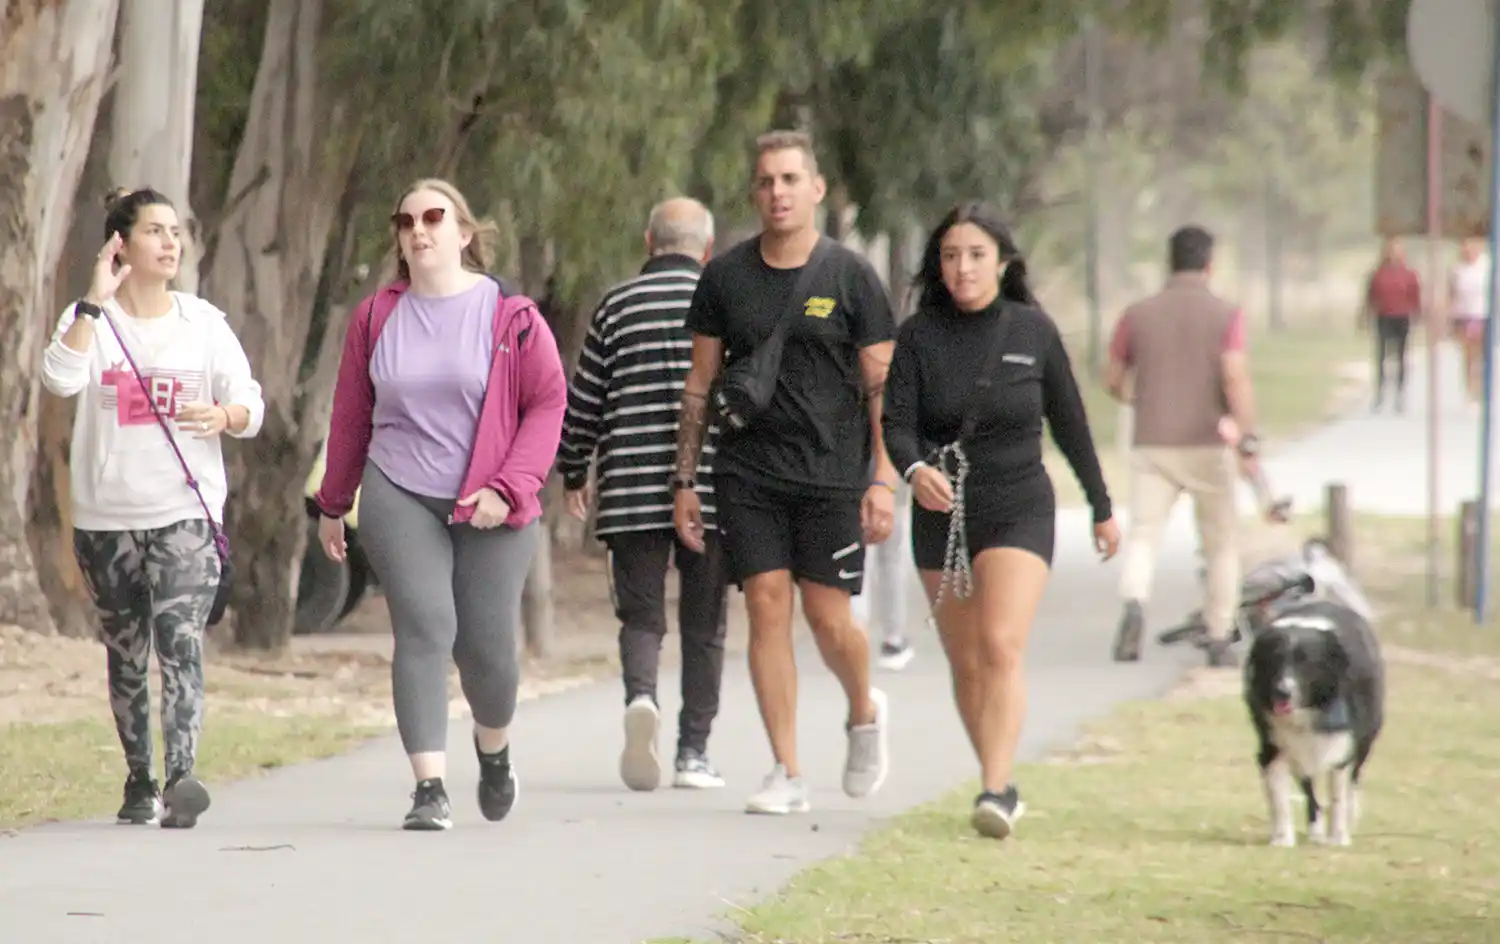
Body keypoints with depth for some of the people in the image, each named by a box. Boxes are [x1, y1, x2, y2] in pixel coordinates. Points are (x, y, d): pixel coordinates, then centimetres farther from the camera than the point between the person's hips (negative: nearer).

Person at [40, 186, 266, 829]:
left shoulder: (203, 323, 7)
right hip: (106, 516, 1)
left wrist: (223, 417, -15)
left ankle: (180, 777, -29)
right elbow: (60, 379, -19)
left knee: (180, 641, -18)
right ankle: (139, 781, 22)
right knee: (125, 656, 9)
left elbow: (252, 407, 7)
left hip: (186, 513, -1)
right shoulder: (91, 321, 2)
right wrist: (95, 300, -20)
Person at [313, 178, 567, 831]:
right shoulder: (375, 317, 7)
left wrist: (509, 489, -12)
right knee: (425, 627, -14)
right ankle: (430, 788, -17)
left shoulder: (511, 316, -2)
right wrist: (333, 503, 20)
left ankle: (494, 750, 34)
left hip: (489, 508, -1)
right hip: (399, 500, 1)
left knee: (488, 646, 1)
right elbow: (351, 415, 15)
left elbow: (548, 404, -2)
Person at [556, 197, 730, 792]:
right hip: (713, 491, 0)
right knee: (703, 625, 8)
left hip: (630, 493, 0)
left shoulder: (618, 306, 5)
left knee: (641, 614, 6)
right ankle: (693, 752, 7)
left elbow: (583, 401, 7)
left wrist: (572, 474, 20)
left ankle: (641, 698, -23)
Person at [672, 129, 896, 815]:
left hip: (831, 474, -2)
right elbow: (700, 384, 11)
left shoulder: (851, 277, 0)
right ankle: (787, 773, 0)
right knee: (766, 607, -5)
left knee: (828, 617, -4)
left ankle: (864, 713, 28)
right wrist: (684, 481, 8)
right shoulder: (724, 277, 7)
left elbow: (882, 386, 0)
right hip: (747, 471, 2)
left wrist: (882, 480, -8)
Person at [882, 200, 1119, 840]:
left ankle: (997, 790, -26)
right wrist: (915, 469, -32)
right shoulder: (920, 335, -1)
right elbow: (896, 422, -9)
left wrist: (1101, 508, 16)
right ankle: (1000, 784, 22)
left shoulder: (1033, 331, -1)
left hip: (1019, 506, -2)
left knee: (1002, 646, -18)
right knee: (965, 663, 8)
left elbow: (1069, 423, 8)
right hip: (942, 513, 2)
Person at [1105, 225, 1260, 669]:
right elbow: (1236, 378, -16)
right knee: (1222, 545, 13)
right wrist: (1248, 441, -17)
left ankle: (1134, 604, -31)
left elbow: (1113, 381, 12)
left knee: (1143, 536, -2)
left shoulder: (1138, 314, 5)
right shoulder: (1226, 314, -3)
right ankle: (1219, 640, 13)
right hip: (1208, 446, -1)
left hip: (1152, 445, 1)